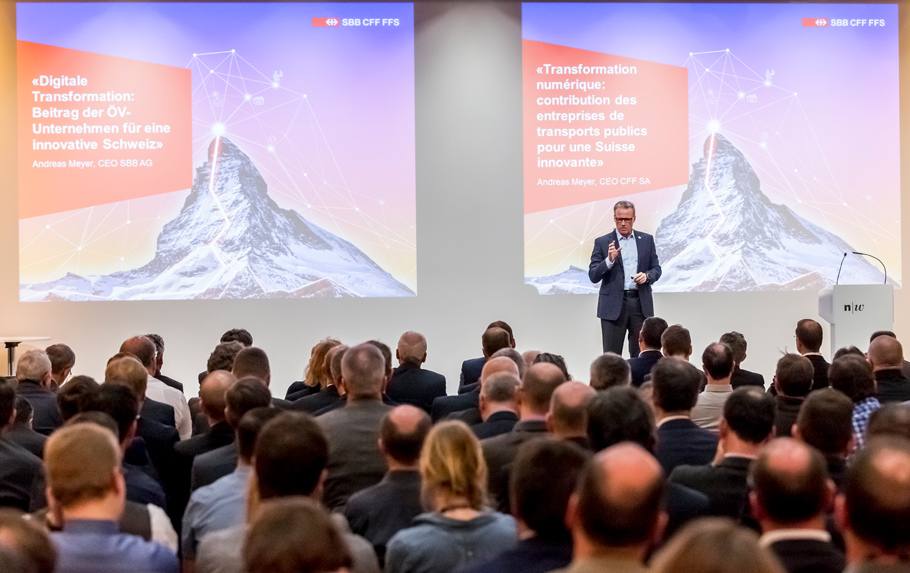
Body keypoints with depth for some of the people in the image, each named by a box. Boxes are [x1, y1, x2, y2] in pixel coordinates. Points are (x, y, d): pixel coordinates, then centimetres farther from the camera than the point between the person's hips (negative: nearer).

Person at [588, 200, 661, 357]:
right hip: (614, 304, -2)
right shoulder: (602, 242, 2)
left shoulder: (647, 240, 11)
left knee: (640, 354, 5)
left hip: (641, 303, 2)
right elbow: (593, 276, -2)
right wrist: (609, 260, -18)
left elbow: (656, 269, 13)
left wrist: (646, 276, -9)